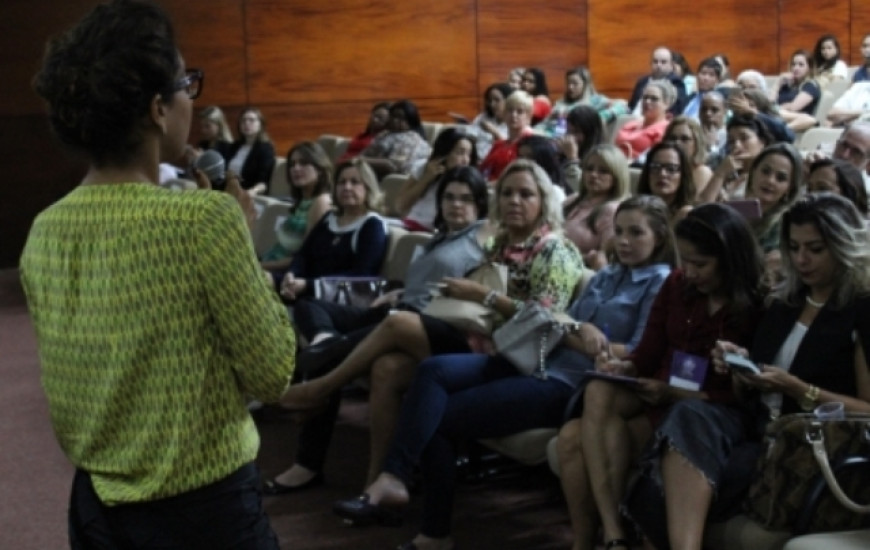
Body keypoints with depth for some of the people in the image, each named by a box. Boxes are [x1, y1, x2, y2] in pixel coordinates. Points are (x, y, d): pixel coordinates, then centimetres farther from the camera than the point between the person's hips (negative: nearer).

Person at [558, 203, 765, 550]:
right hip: (655, 400, 6)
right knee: (600, 391, -28)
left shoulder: (755, 308, -9)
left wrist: (673, 393, -18)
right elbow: (648, 354, 12)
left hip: (712, 412, -6)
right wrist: (624, 368, -12)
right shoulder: (676, 285, 8)